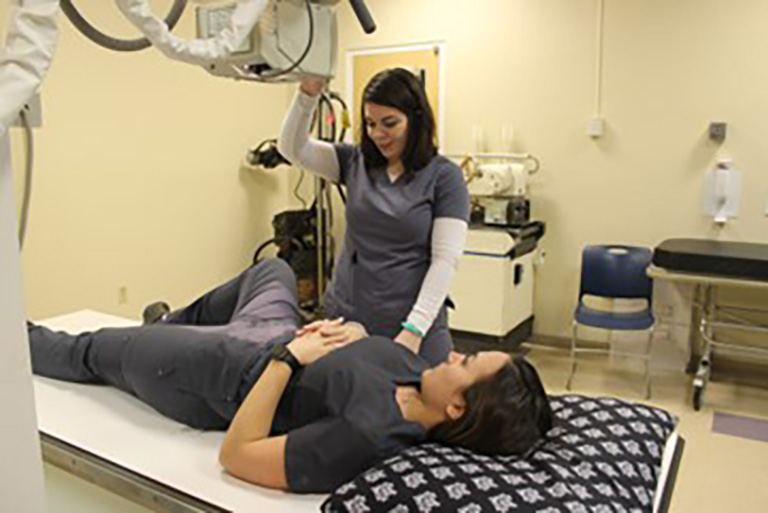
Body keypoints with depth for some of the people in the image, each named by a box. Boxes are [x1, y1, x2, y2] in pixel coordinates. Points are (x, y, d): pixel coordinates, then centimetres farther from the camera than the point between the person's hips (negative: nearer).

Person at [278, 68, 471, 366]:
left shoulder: (444, 176, -5)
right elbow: (292, 148, 0)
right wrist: (308, 94, -15)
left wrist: (414, 330, -18)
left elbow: (446, 259, -11)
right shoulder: (356, 162, 8)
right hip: (345, 319, 4)